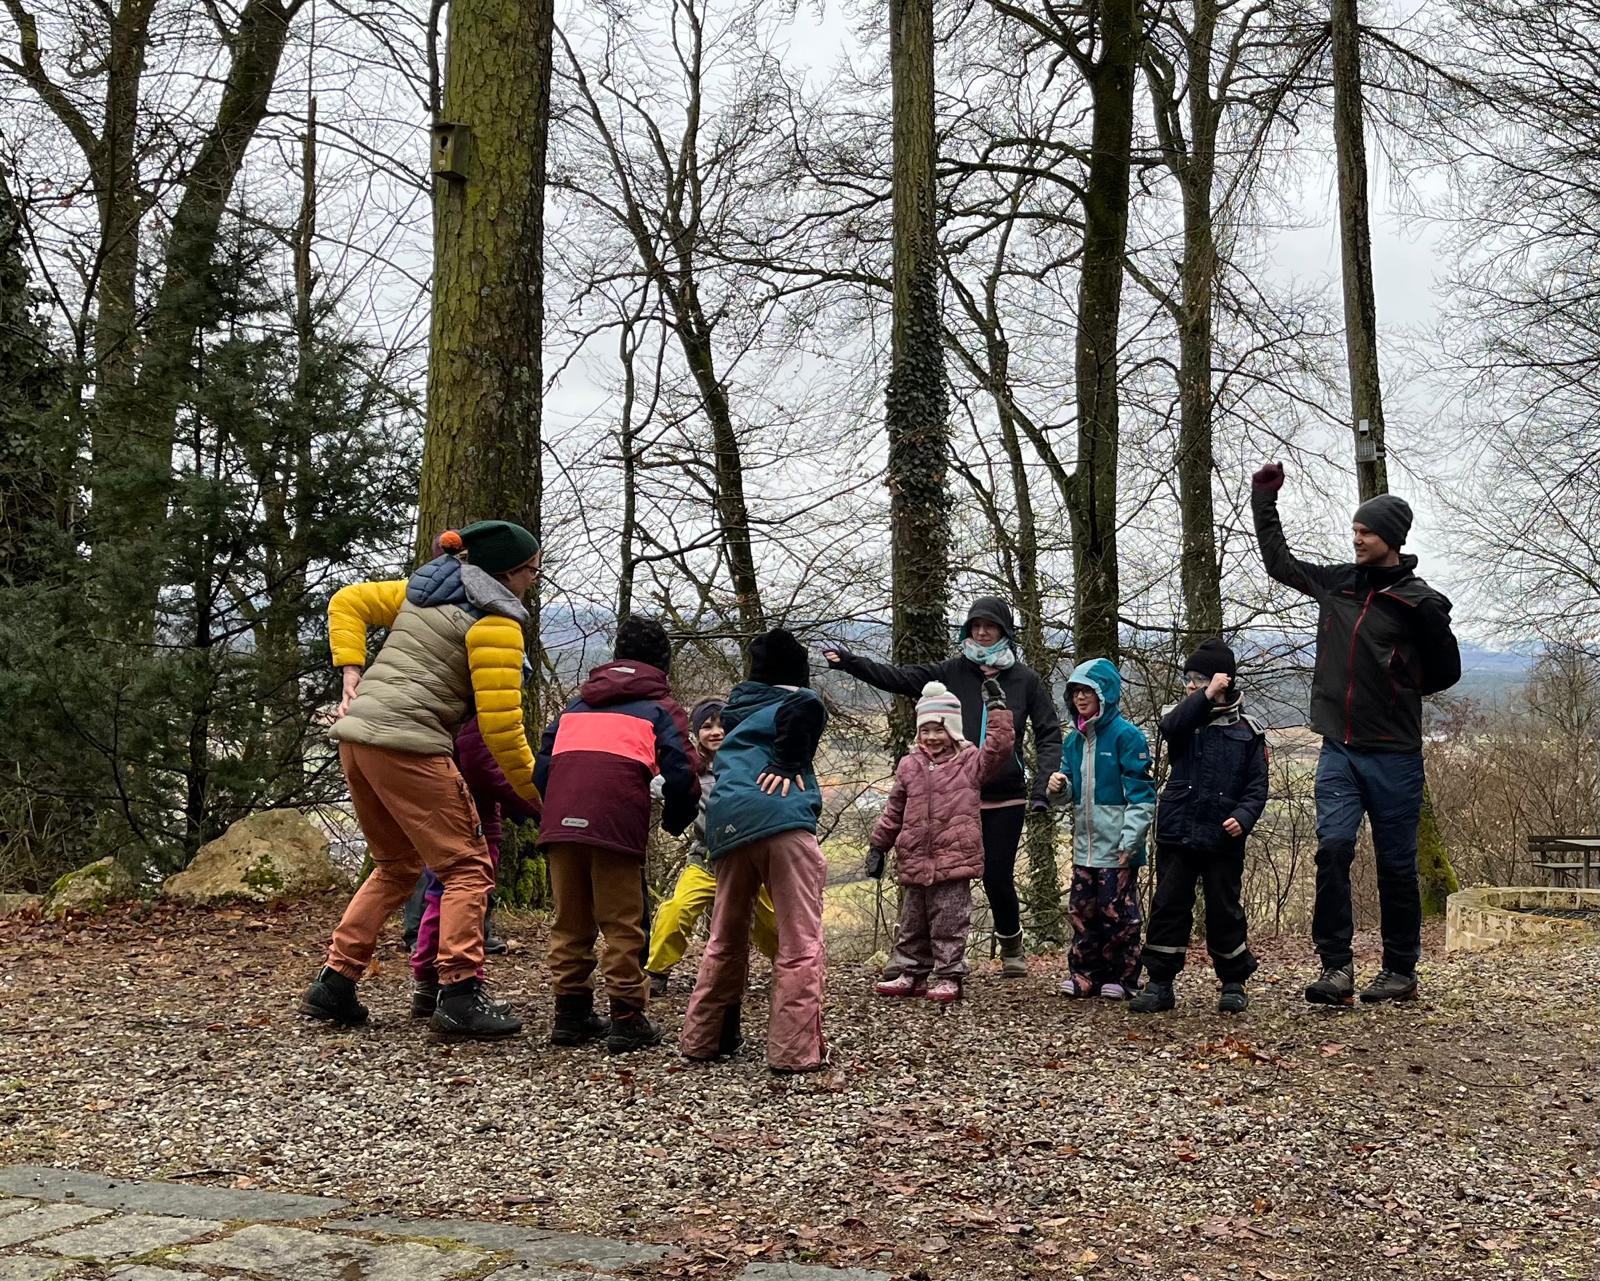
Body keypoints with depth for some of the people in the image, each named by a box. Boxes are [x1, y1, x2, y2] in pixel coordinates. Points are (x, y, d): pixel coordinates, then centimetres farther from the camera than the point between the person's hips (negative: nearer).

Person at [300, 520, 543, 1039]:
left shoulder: (423, 590, 20)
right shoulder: (494, 622, -6)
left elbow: (347, 602, 23)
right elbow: (501, 725, -11)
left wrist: (352, 674, 13)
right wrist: (536, 793, -2)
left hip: (355, 736, 9)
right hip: (407, 744, -8)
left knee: (397, 866, 20)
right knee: (468, 867, -1)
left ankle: (333, 985, 19)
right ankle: (460, 996, -8)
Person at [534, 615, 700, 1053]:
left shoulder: (577, 703, 28)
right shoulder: (660, 707, 14)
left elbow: (543, 763, 21)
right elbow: (681, 774, 1)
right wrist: (675, 822, 17)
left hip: (560, 823, 4)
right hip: (617, 827, -4)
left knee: (569, 922, 14)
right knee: (622, 924, 3)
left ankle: (570, 1015, 19)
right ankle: (627, 1020, 4)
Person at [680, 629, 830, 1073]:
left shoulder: (737, 708, 30)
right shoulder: (802, 700, 12)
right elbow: (803, 709, -10)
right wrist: (787, 763, -3)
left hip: (726, 826, 5)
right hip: (783, 819, -5)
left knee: (726, 939, 18)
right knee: (801, 942, 0)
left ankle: (702, 1038, 23)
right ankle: (795, 1050, -5)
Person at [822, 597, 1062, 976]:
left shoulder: (1025, 679, 3)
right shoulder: (953, 671, 5)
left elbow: (1048, 734, 4)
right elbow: (898, 678, -2)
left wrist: (1042, 784, -8)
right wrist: (850, 661, -14)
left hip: (1005, 799, -1)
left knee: (998, 878, 3)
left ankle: (1011, 947, 28)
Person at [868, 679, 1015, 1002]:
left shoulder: (970, 761, 3)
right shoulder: (909, 765, 11)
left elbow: (1000, 746, -14)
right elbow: (894, 811, 16)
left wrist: (997, 707, -12)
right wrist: (878, 844, 15)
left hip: (955, 860, -4)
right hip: (914, 862, 4)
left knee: (949, 923, -1)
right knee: (912, 922, 13)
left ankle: (948, 977, 8)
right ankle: (910, 973, 24)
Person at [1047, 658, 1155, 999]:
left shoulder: (1126, 735, -11)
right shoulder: (1074, 740, 11)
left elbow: (1141, 793, -13)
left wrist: (1130, 840, -18)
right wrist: (1061, 787, -3)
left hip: (1117, 846, -7)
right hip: (1085, 844, 7)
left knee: (1118, 913, 0)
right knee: (1082, 911, 9)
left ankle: (1121, 978, 11)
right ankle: (1084, 975, 18)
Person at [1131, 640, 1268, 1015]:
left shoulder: (1246, 731, 5)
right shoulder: (1185, 720, 8)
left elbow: (1257, 786, 3)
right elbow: (1171, 725, -17)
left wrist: (1244, 816, -14)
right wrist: (1208, 695, -20)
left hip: (1223, 839, -1)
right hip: (1177, 833, 1)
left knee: (1225, 910, 6)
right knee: (1168, 906, 3)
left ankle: (1233, 984, 20)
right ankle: (1160, 983, 10)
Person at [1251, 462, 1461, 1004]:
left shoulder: (1419, 601, -5)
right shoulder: (1336, 583, 8)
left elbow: (1446, 672, 4)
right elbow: (1278, 560, 24)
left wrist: (1399, 688, -6)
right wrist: (1265, 498, 26)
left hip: (1394, 755, -3)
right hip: (1338, 750, 3)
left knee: (1395, 863, 6)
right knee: (1332, 848, -10)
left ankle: (1401, 971, 17)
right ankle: (1336, 966, -8)